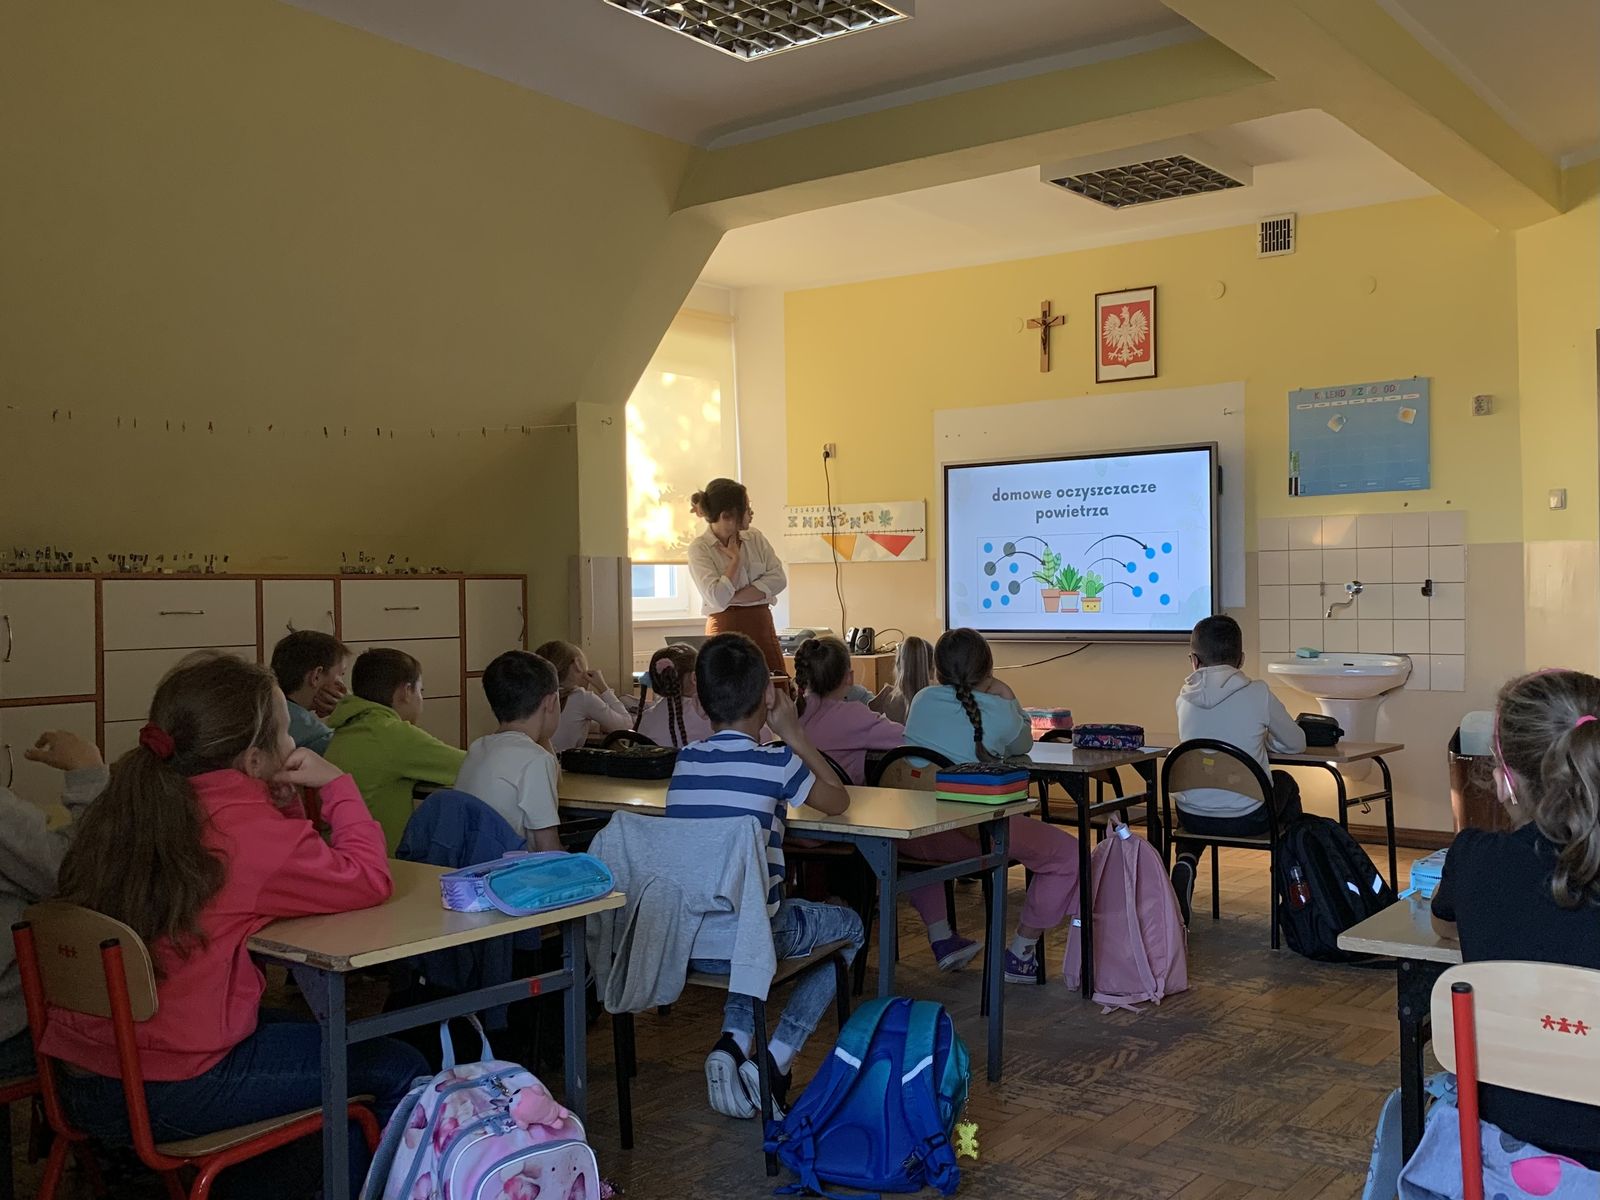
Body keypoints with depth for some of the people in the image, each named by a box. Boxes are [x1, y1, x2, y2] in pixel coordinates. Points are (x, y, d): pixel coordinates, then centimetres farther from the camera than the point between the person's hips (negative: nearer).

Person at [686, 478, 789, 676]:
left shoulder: (755, 538, 8)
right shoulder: (699, 548, -7)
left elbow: (778, 579, -4)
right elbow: (718, 598, -18)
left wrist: (734, 597, -13)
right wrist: (736, 559, -8)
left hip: (762, 624, 4)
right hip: (726, 628, -4)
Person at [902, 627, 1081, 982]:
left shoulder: (923, 699, 12)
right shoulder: (997, 710, -1)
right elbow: (1023, 746, 19)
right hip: (968, 830, -6)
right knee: (1066, 853, 8)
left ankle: (941, 939, 36)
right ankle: (1020, 956, 14)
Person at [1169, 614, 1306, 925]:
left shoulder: (1186, 697, -1)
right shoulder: (1258, 693, -10)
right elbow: (1296, 743, 4)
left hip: (1192, 817, 2)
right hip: (1246, 818, -2)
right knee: (1285, 783, 30)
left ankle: (1185, 863, 8)